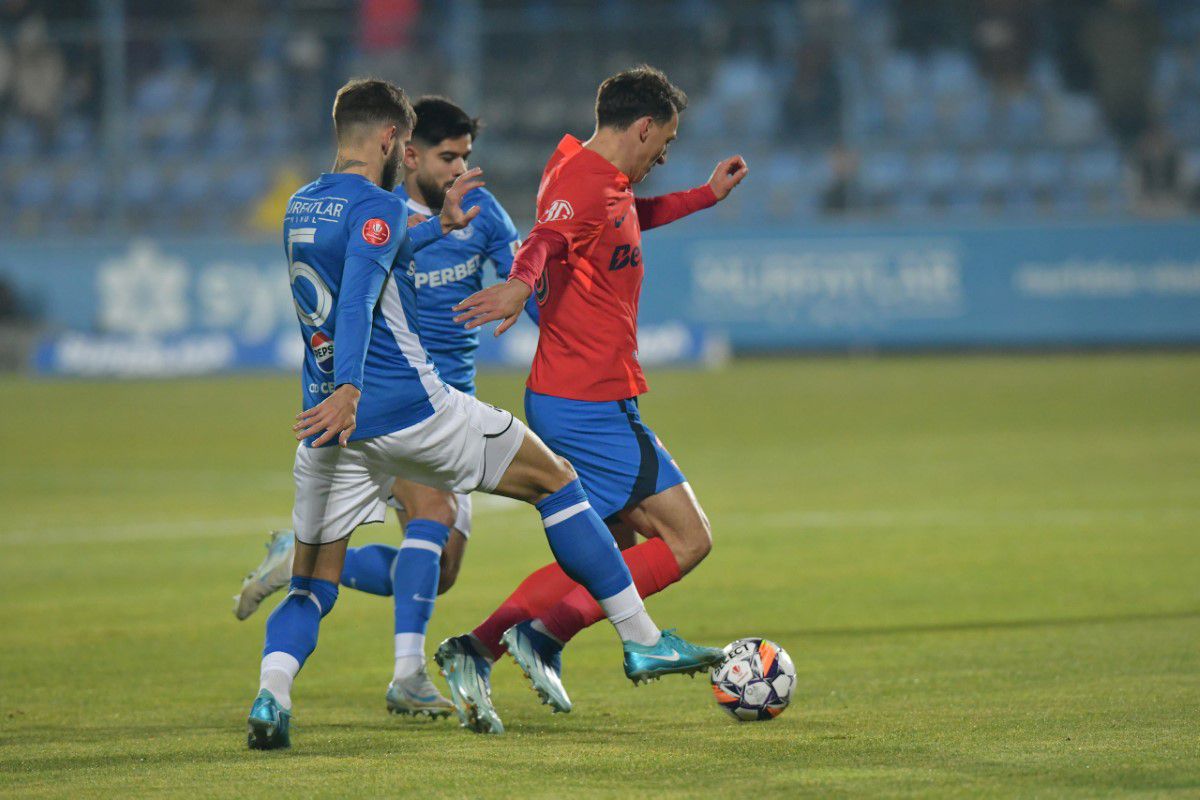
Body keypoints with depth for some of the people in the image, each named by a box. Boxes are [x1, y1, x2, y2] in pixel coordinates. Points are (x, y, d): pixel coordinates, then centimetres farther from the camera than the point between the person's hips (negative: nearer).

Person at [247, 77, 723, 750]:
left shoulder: (300, 207, 16)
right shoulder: (376, 207, -10)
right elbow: (357, 301, -27)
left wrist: (439, 227, 41)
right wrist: (347, 391, -39)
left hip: (332, 424, 7)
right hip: (412, 408, -7)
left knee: (312, 589, 9)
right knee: (558, 482, 10)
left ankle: (272, 695, -21)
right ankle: (642, 641, 12)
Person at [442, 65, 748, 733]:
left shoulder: (602, 180, 15)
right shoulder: (584, 182, -17)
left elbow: (630, 220, 40)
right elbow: (545, 241, -39)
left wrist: (708, 195, 44)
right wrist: (521, 283, -60)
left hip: (562, 401, 10)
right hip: (592, 405, -10)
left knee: (612, 551, 17)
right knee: (688, 539, -5)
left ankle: (477, 650, 6)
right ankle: (547, 635, -13)